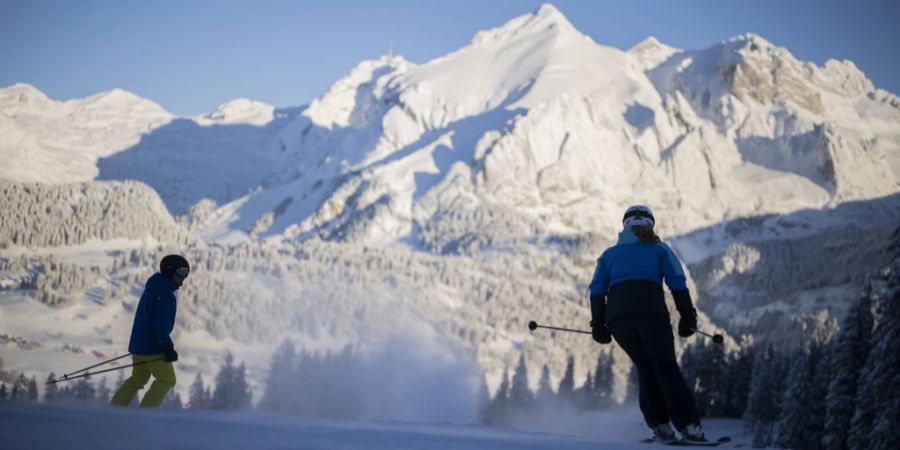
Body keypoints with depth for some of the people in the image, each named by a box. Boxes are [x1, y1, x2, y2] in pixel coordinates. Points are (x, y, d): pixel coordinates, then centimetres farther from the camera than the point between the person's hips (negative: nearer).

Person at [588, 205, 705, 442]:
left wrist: (598, 325, 16)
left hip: (616, 314, 2)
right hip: (651, 311, -2)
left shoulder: (609, 254, 27)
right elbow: (677, 283, 7)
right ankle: (689, 426, -6)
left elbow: (597, 290, 17)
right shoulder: (659, 249, 20)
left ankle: (660, 426, 5)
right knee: (666, 367, 4)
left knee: (645, 368, 15)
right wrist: (687, 317, 8)